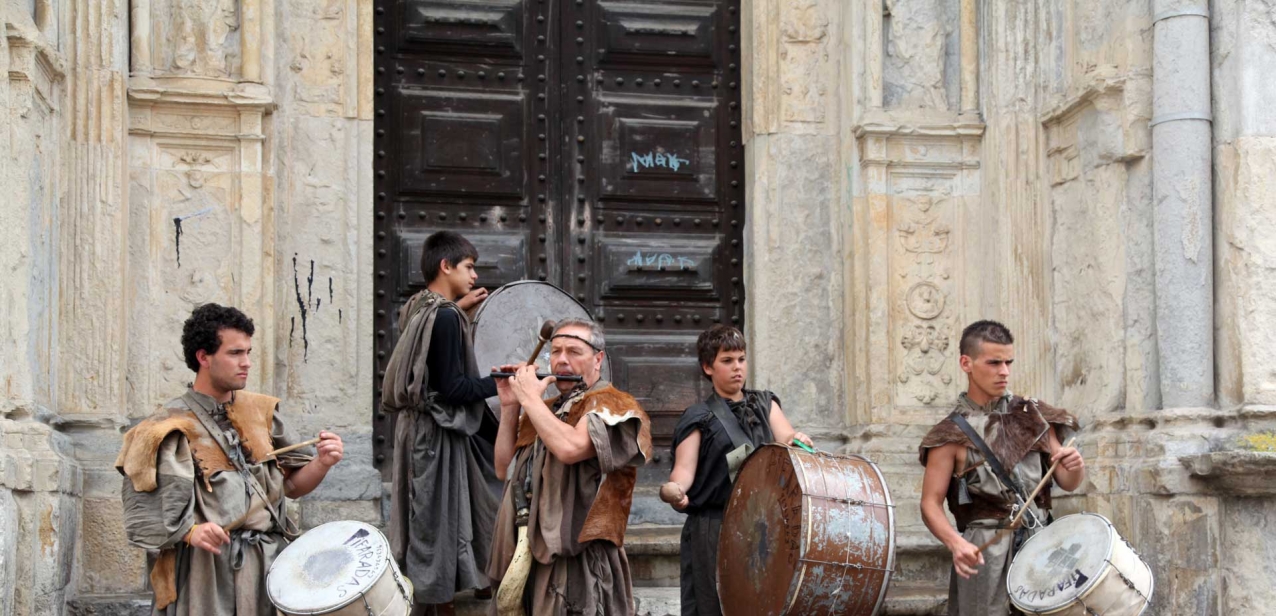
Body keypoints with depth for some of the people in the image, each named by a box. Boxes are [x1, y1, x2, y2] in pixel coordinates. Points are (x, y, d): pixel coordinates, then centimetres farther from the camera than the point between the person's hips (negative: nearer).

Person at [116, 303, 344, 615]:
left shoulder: (261, 412, 9)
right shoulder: (172, 429, -7)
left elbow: (293, 485, 13)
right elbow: (143, 512, -10)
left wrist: (322, 463, -6)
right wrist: (191, 532, -26)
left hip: (271, 565, 5)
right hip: (207, 575, -5)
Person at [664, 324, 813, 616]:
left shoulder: (765, 403, 18)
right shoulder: (699, 417, 4)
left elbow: (787, 440, 4)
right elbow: (684, 467, -8)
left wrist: (795, 440, -20)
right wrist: (677, 489, -31)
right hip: (714, 532, -4)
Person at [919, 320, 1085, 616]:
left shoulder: (1031, 416, 8)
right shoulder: (953, 434, -3)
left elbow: (1067, 483, 12)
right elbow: (931, 504, -6)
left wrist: (1074, 467, -12)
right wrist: (956, 543, -25)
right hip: (986, 551, -4)